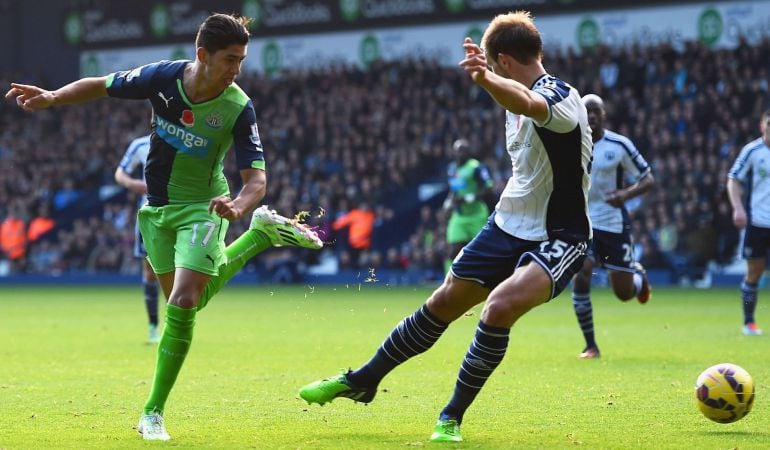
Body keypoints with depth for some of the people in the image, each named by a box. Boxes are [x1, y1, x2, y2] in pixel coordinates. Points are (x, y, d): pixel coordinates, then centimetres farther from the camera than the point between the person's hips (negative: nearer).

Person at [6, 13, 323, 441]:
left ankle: (154, 412, -4)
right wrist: (52, 97, -15)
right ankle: (262, 233, 35)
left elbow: (256, 178, -23)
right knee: (190, 300, 14)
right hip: (156, 208, 4)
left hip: (203, 209, -4)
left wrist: (238, 205, -45)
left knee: (182, 304, -18)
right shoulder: (163, 77, -15)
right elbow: (101, 85, 0)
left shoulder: (239, 108, -21)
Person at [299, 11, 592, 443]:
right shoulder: (520, 101, 6)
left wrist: (485, 78, -67)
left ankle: (452, 417, -13)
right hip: (509, 226, 9)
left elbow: (529, 105, -48)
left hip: (557, 240, -9)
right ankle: (362, 381, 28)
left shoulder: (558, 94, -23)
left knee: (500, 307, -30)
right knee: (442, 305, 11)